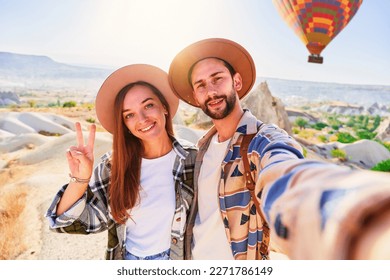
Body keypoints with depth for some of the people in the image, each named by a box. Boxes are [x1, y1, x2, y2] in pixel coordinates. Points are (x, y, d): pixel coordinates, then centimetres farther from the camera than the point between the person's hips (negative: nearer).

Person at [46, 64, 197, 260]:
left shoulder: (192, 159, -17)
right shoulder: (114, 166, -14)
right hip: (125, 257, 2)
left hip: (176, 259, -1)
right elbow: (67, 220, -13)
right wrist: (79, 179, -28)